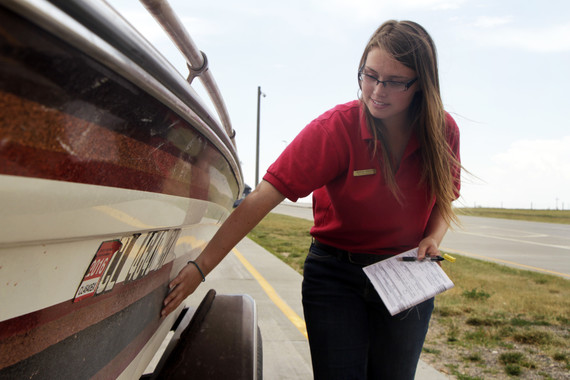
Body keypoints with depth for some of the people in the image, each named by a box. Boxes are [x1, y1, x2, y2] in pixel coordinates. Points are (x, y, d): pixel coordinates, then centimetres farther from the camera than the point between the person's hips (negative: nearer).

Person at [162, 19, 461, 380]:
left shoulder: (443, 130, -7)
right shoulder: (336, 127, -19)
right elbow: (263, 198, -26)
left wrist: (433, 238, -11)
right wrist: (201, 267, -33)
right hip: (335, 277, -3)